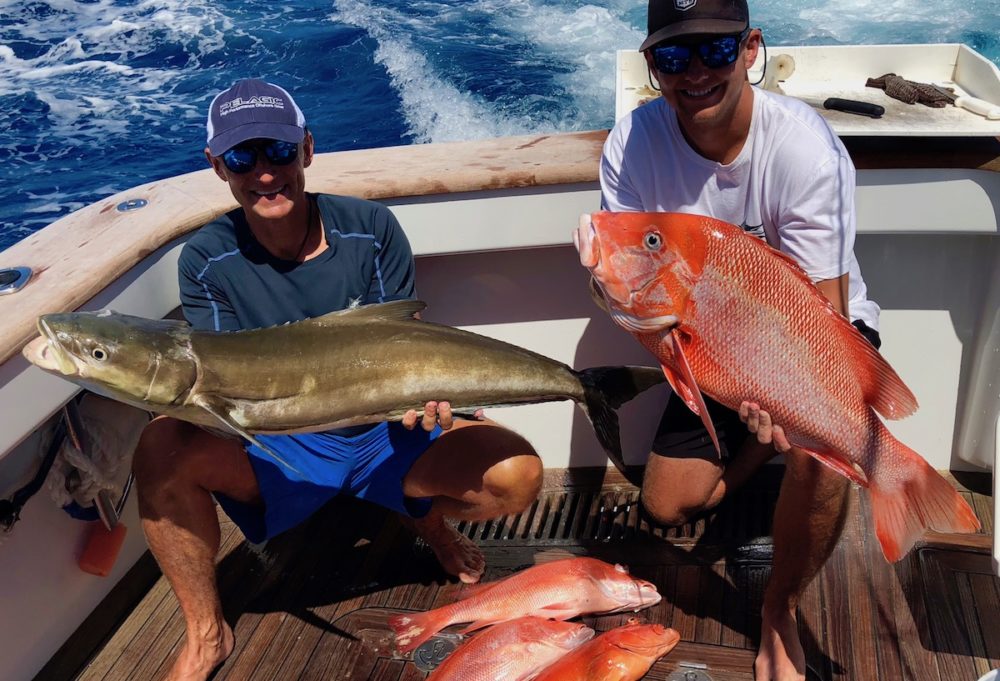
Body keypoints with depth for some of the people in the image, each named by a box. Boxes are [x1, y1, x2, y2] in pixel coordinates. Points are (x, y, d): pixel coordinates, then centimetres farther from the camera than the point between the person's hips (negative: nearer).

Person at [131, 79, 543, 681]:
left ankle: (428, 517, 13)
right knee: (163, 448, -29)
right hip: (277, 449, 1)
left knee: (519, 473, -24)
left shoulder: (370, 227, -9)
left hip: (384, 434, 0)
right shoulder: (206, 262, -7)